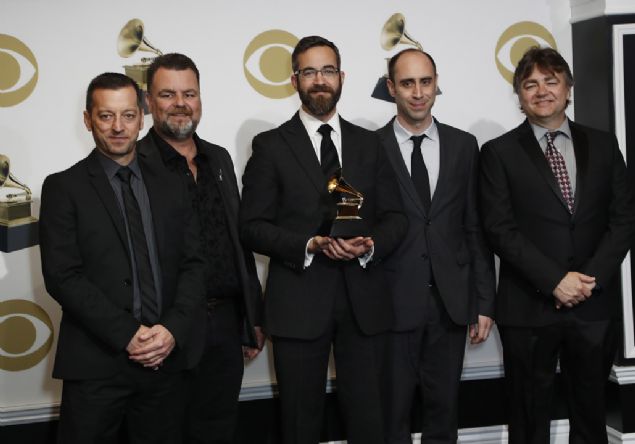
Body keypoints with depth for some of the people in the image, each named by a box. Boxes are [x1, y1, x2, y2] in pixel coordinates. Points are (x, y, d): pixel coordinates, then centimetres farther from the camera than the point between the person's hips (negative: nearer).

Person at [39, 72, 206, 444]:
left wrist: (174, 329, -9)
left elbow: (194, 263, 7)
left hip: (167, 357, 3)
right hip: (96, 362, -3)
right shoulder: (64, 187, 1)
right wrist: (127, 335, -15)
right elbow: (62, 276, -8)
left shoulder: (171, 184, 11)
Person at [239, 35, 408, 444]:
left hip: (362, 300, 2)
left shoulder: (368, 143, 11)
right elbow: (253, 226, -3)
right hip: (298, 302, -2)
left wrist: (370, 245, -13)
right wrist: (310, 246, -18)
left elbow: (395, 217, 9)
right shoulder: (271, 146, 2)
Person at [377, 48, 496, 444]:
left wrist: (484, 303, 4)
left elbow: (476, 229, 6)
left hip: (451, 303, 3)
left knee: (444, 409, 12)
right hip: (393, 302, -2)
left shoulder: (463, 146, 6)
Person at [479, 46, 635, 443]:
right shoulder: (499, 153, 1)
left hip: (596, 305, 2)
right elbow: (500, 229, -7)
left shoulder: (603, 145, 9)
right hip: (529, 306, -2)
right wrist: (555, 280, -16)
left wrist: (592, 277, -10)